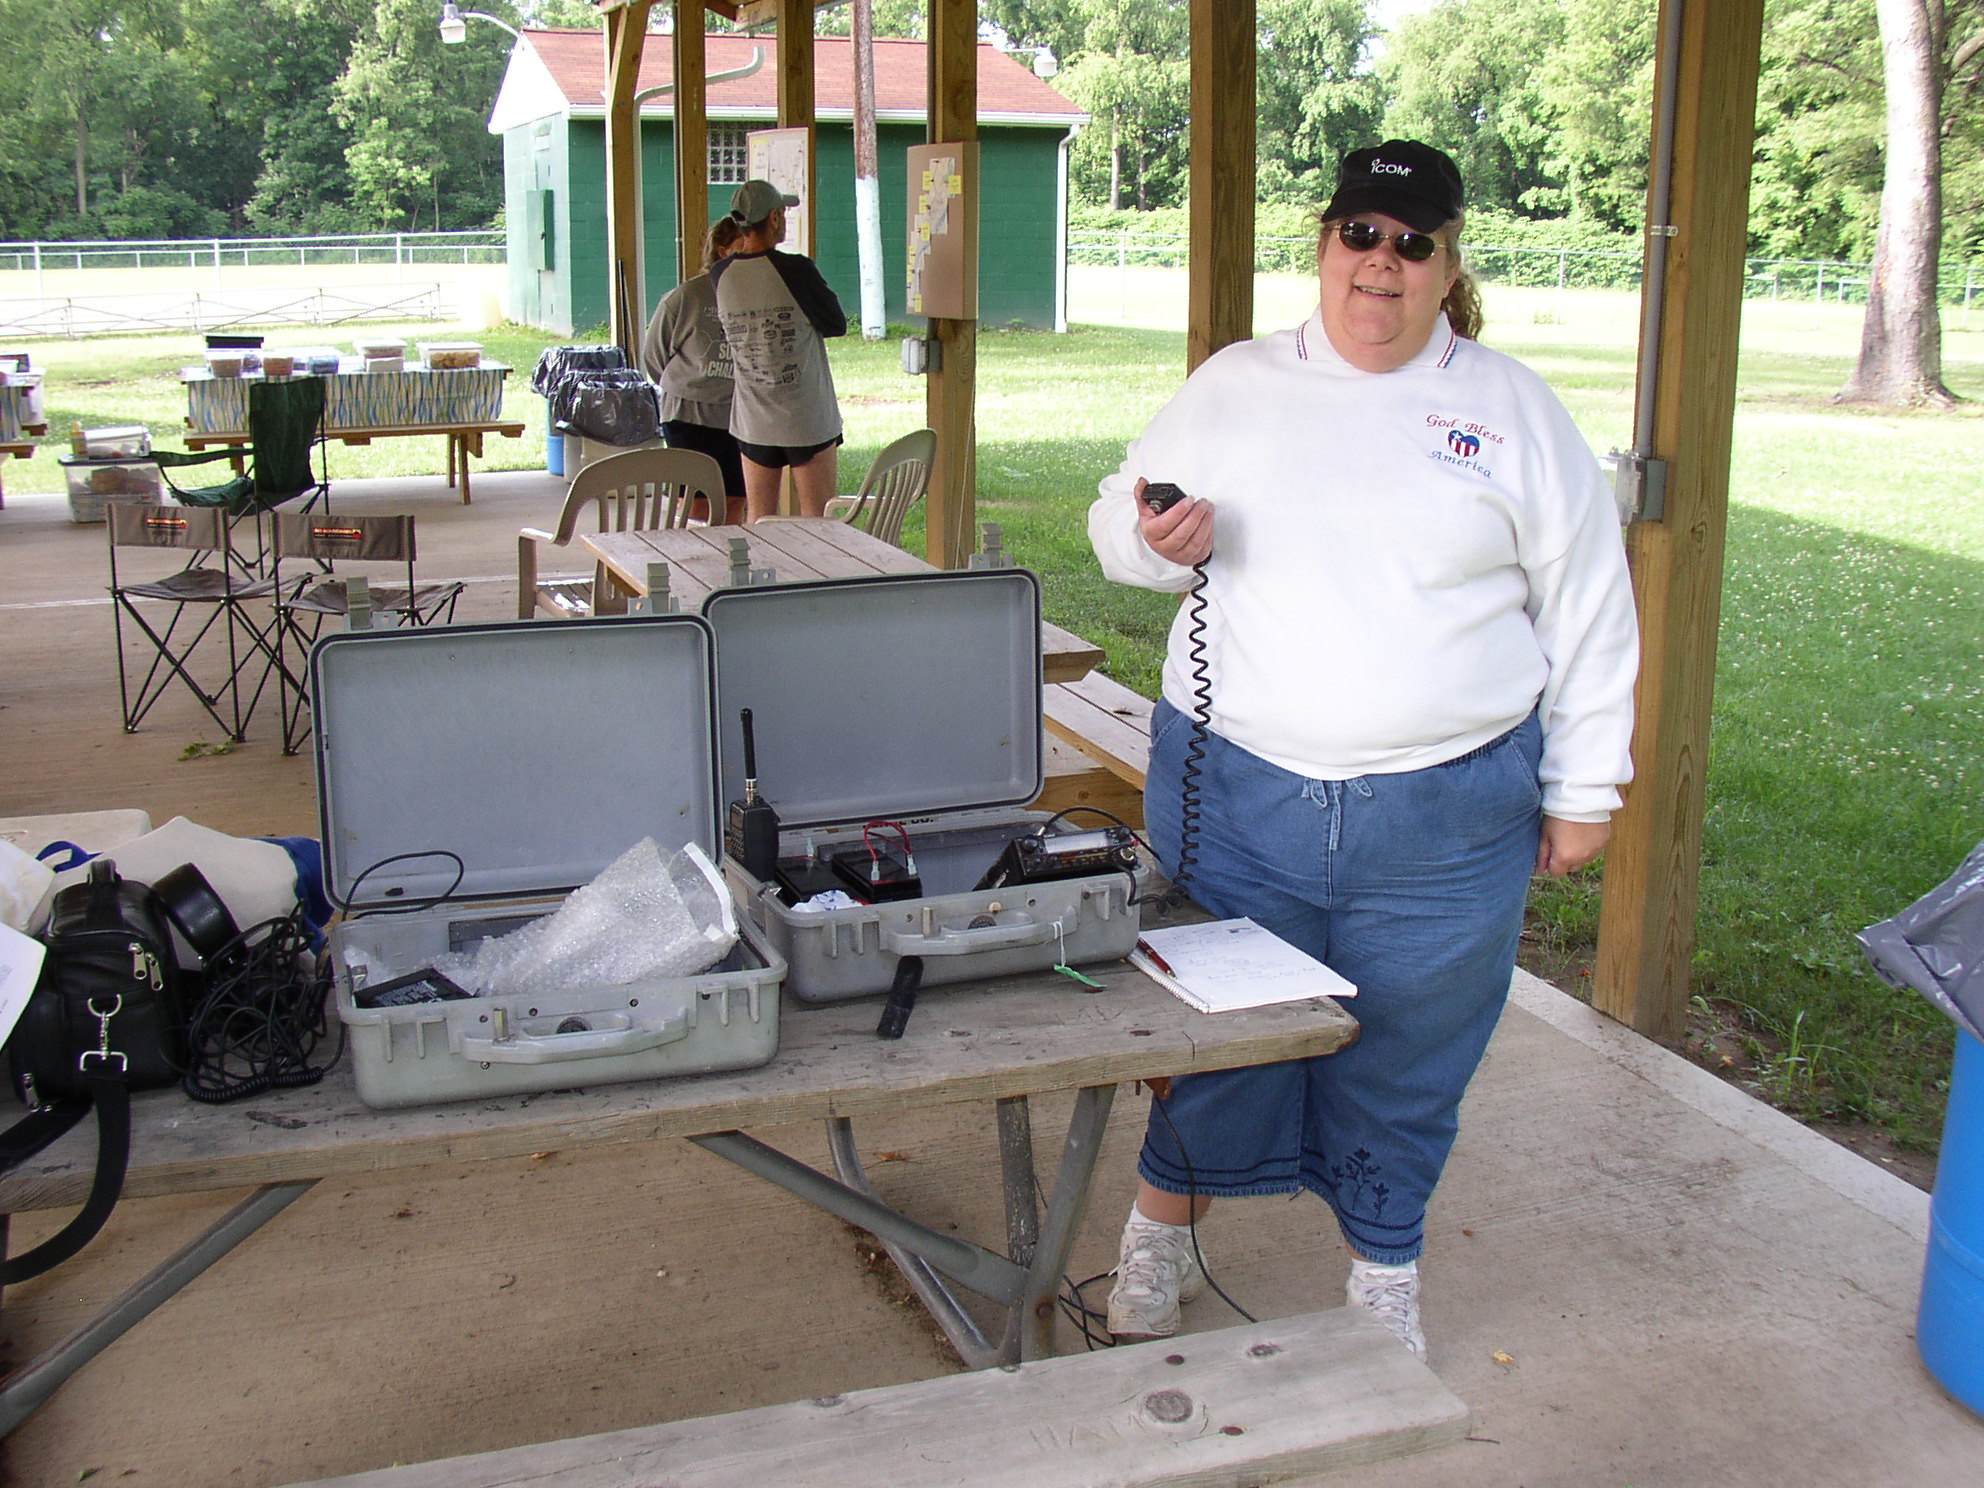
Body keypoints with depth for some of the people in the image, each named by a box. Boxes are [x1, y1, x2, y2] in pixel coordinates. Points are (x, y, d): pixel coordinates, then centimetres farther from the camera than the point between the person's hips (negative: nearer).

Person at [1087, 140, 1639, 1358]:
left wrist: (1583, 789, 4)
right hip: (1236, 793, 1)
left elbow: (1589, 609, 6)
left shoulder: (1514, 410, 4)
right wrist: (1158, 542, -11)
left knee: (1406, 1060, 11)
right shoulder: (1234, 388, 6)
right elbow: (1117, 516, 14)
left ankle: (1386, 1270, 34)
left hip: (1445, 822, 0)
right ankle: (1166, 1232, 37)